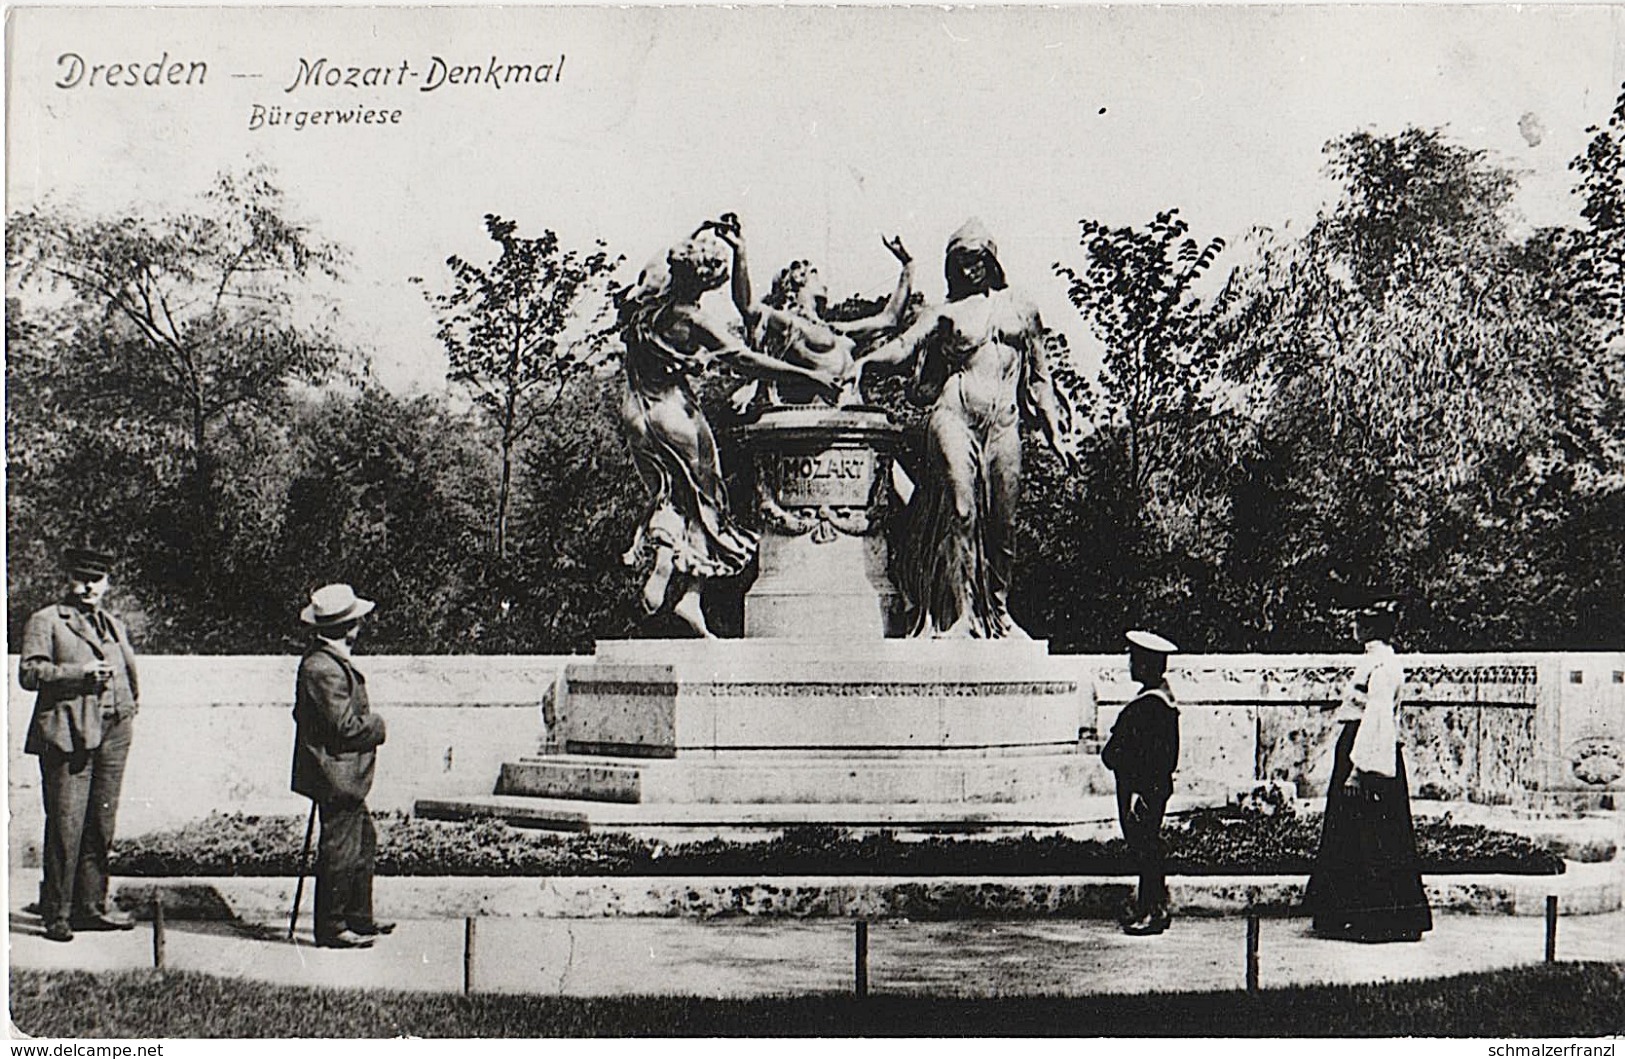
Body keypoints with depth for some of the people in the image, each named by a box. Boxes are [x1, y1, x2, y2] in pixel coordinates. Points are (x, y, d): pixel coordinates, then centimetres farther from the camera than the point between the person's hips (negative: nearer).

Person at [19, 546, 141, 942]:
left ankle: (91, 906, 17)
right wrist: (80, 672, -16)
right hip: (68, 734, -6)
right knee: (65, 826, -6)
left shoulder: (115, 625, 19)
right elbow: (29, 673, -8)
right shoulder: (45, 621, 2)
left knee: (101, 824, 9)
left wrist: (131, 705, 16)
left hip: (113, 733, 6)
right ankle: (57, 914, 2)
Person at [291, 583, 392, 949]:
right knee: (339, 850, -2)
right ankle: (331, 928, 8)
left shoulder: (332, 660, 10)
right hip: (336, 774, -11)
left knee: (363, 840, 19)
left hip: (346, 775, 11)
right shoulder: (323, 669, -23)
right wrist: (377, 725, -7)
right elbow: (346, 727, -24)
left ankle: (358, 918, 29)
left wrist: (369, 723, 10)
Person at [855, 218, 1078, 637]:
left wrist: (1056, 432, 16)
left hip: (1004, 424, 2)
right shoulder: (947, 312, 12)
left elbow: (1040, 378, 21)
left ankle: (999, 612, 15)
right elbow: (905, 347, -3)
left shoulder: (1020, 309, 18)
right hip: (955, 417, -2)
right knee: (960, 509, -15)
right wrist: (863, 362, -22)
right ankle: (961, 612, -13)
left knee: (1003, 521, 2)